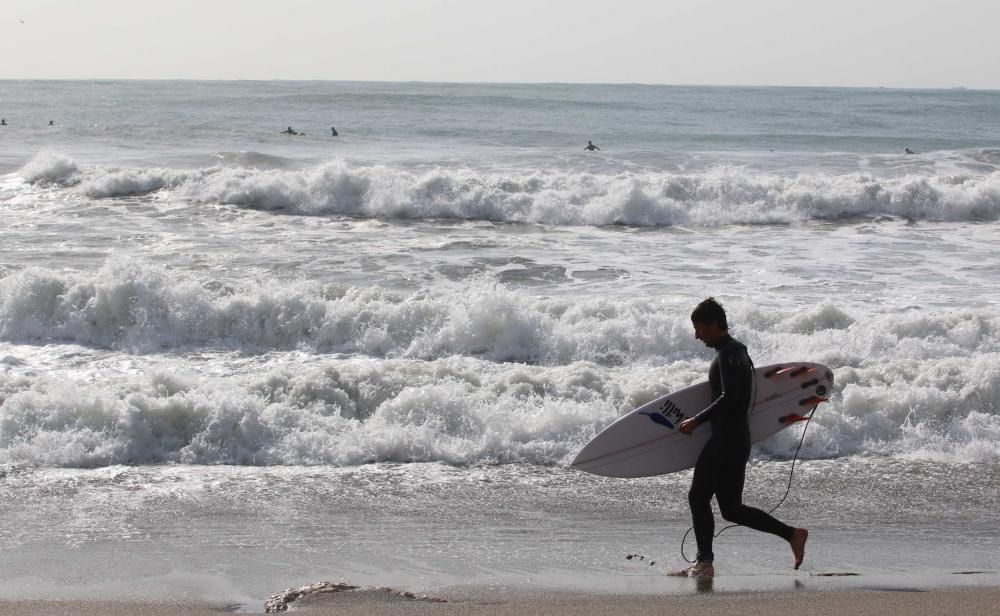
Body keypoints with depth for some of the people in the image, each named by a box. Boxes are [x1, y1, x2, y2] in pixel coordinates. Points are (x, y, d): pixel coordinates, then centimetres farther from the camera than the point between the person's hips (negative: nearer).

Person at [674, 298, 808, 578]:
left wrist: (697, 421, -21)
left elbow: (729, 398, -25)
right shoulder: (732, 350, 15)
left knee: (730, 508, -7)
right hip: (720, 439, 11)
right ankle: (704, 562, 11)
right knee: (697, 497, 9)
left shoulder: (730, 354, -16)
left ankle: (792, 534, -1)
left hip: (731, 441, -11)